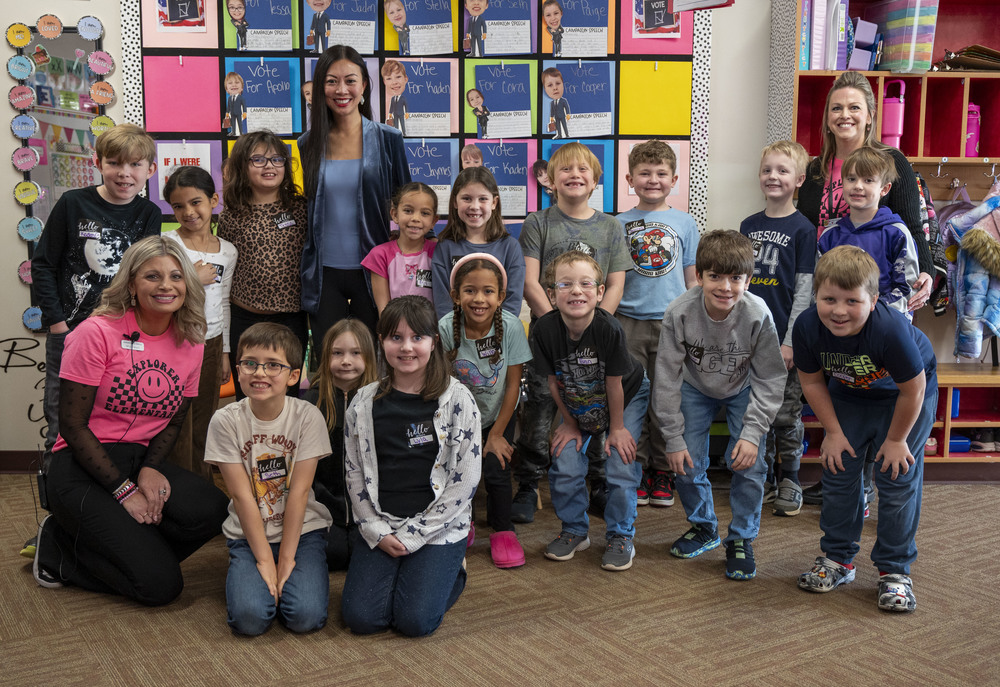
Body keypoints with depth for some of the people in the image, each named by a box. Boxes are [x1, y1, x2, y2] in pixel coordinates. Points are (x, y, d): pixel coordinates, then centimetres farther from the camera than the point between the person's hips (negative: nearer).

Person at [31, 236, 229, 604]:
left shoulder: (190, 343, 4)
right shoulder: (97, 332, -12)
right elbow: (72, 424, -12)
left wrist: (151, 469, -9)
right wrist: (125, 491, -17)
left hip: (143, 460, 6)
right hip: (82, 467, -6)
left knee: (209, 511, -26)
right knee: (160, 585, -17)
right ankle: (59, 547, 8)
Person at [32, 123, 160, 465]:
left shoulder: (148, 214, 1)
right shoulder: (73, 204, -4)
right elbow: (42, 265, 0)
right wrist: (57, 321, -5)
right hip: (68, 333, -1)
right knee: (61, 425, 7)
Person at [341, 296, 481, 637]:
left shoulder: (458, 400, -7)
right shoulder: (364, 402, 2)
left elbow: (465, 480, -9)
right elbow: (355, 474, 6)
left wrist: (412, 535, -10)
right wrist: (377, 532, -5)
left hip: (439, 526, -2)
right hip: (378, 527, 3)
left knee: (415, 619, -14)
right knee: (361, 616, -11)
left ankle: (450, 570, 15)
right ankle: (399, 570, 18)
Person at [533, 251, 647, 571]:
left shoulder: (609, 329, -34)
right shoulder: (545, 329, -26)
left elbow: (614, 383, -22)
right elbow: (553, 381, -12)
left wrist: (617, 428, -11)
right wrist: (570, 422, -2)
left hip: (628, 396, -2)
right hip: (576, 406, 3)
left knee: (621, 468, -10)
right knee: (565, 467, -5)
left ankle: (620, 537, 12)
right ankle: (574, 530, 19)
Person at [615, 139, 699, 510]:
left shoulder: (684, 223, 7)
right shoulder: (620, 223, 5)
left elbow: (692, 278, 9)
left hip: (671, 322, 0)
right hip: (628, 322, 0)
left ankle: (662, 472, 17)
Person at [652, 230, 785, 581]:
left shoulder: (758, 315, -31)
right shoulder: (679, 313, -30)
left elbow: (770, 380, -19)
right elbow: (666, 380, -20)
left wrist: (752, 433, -24)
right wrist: (673, 439, -17)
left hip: (743, 391, -1)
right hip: (696, 388, 1)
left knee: (749, 463, -11)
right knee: (687, 462, -3)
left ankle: (741, 539, 10)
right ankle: (704, 527, 25)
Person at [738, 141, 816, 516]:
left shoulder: (802, 229, -5)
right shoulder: (748, 225, 10)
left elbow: (804, 290, -8)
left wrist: (790, 341, -13)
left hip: (785, 338, -4)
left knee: (786, 415, 3)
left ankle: (790, 481, 18)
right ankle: (764, 479, 23)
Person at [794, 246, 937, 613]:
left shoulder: (891, 330, -40)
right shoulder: (807, 327, -28)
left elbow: (912, 390, -24)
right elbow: (813, 382, -9)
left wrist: (896, 439, -12)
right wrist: (833, 432, -6)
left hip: (904, 396, -4)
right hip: (848, 395, 4)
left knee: (898, 479, -5)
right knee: (838, 471, 4)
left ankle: (894, 571, 9)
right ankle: (837, 559, 19)